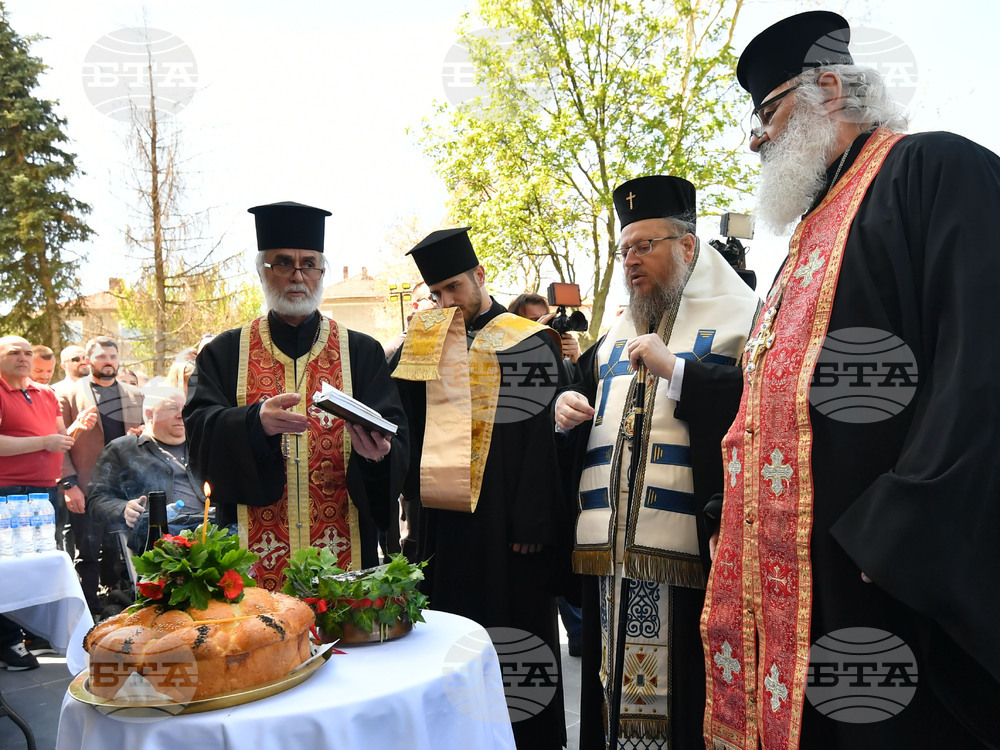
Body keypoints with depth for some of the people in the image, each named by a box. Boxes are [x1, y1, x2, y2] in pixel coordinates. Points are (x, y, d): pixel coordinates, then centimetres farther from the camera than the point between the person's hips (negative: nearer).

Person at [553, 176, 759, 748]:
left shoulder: (742, 318, 0)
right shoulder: (616, 335, 20)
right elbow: (585, 402, 26)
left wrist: (673, 368, -18)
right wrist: (567, 410, 4)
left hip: (694, 550, -6)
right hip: (610, 550, 6)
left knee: (693, 699, 1)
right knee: (614, 681, 12)